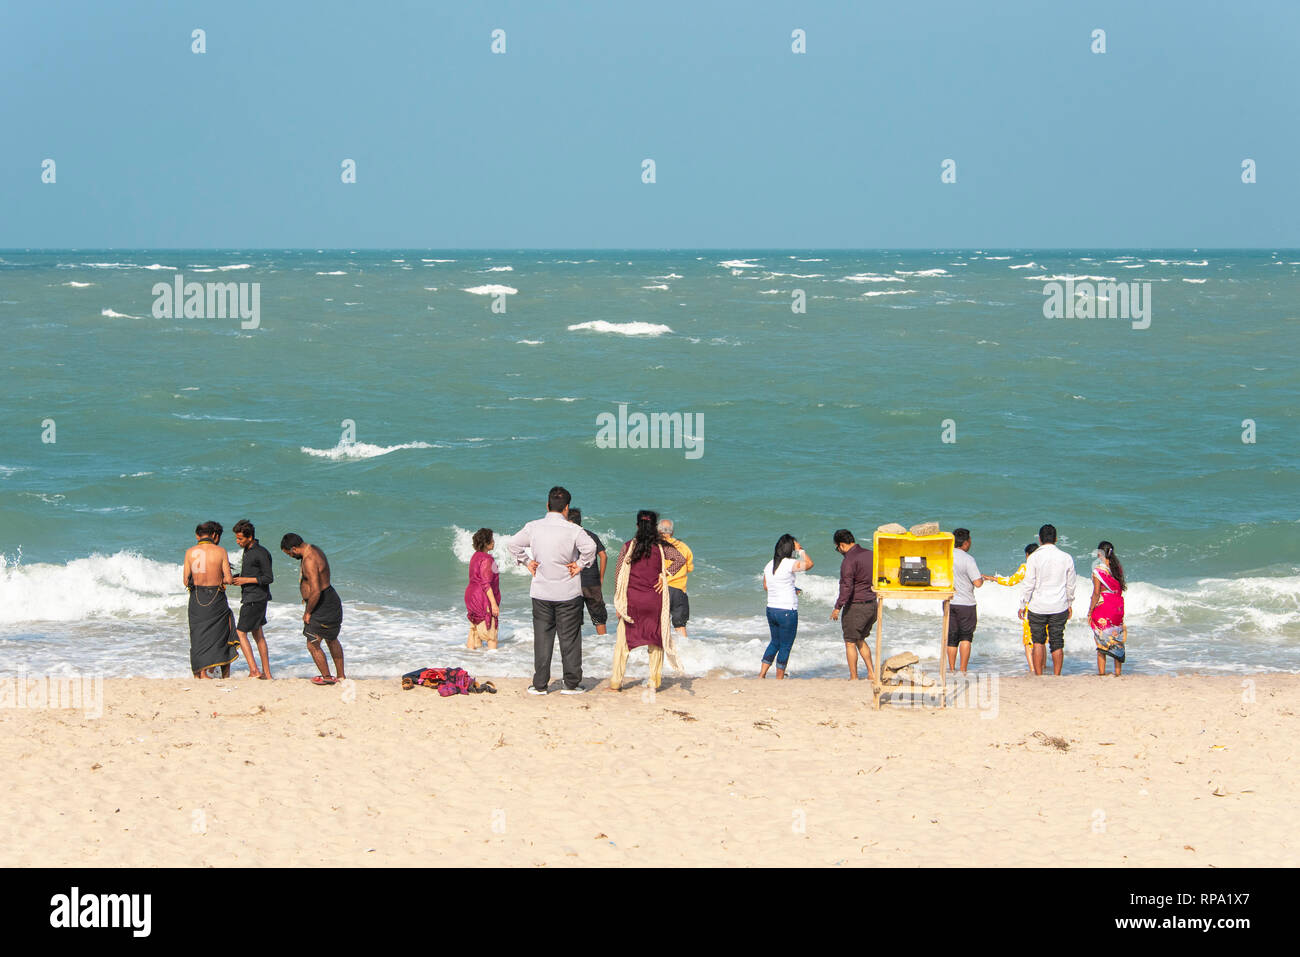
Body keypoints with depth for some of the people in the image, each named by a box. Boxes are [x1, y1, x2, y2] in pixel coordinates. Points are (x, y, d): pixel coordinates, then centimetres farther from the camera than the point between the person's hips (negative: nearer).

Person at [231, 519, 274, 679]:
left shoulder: (261, 554, -17)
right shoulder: (247, 550, 12)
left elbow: (268, 578, -17)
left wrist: (246, 580, -17)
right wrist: (235, 580, 6)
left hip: (255, 599, -10)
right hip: (249, 598, 10)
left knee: (240, 632, -11)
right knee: (258, 634, 14)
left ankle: (254, 671, -14)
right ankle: (266, 672, 19)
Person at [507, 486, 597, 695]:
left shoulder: (533, 527, -1)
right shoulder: (572, 529, -11)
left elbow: (514, 544, 3)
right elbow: (589, 546, -25)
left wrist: (527, 562, 10)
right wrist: (580, 564, -11)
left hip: (541, 593, 2)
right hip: (568, 592, -2)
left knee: (542, 637, 9)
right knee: (569, 638, 6)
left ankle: (540, 684, 9)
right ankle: (571, 684, 9)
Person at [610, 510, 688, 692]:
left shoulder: (628, 547, 0)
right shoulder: (661, 547, -1)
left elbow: (618, 574, 0)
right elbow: (681, 559, -12)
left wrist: (618, 602, 6)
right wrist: (664, 576, -5)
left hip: (632, 599, 0)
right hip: (655, 600, 0)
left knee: (623, 641, 7)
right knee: (656, 641, 11)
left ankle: (615, 682, 5)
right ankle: (654, 682, 10)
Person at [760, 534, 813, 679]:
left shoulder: (769, 565, 4)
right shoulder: (789, 564, -16)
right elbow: (809, 564, -6)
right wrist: (800, 550, 3)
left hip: (771, 609, 7)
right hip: (787, 611, -7)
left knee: (775, 642, 23)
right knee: (785, 647, 6)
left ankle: (762, 673, 20)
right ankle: (779, 681, 10)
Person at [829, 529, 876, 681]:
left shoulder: (849, 561, -18)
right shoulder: (869, 554, 8)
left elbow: (847, 586, -26)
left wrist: (838, 607, -24)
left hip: (855, 606, -8)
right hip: (872, 604, 8)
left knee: (850, 642, 4)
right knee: (860, 640, 21)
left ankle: (853, 678, 7)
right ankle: (871, 673, 16)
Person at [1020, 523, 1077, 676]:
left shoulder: (1034, 558, -9)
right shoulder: (1066, 558, 0)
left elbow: (1028, 584, -9)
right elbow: (1070, 585, 8)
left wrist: (1023, 605, 1)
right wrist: (1070, 604, 21)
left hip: (1038, 606, -2)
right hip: (1059, 607, 2)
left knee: (1038, 642, 7)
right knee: (1057, 643, 6)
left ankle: (1038, 676, 4)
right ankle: (1057, 676, 6)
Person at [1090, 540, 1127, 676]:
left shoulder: (1098, 570, -13)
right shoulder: (1118, 568, 3)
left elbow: (1096, 594, -14)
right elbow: (1121, 588, 7)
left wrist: (1090, 612, -8)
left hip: (1102, 608, -5)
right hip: (1118, 608, 5)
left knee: (1101, 643, 2)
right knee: (1117, 641, 12)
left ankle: (1101, 673, 1)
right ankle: (1118, 673, 14)